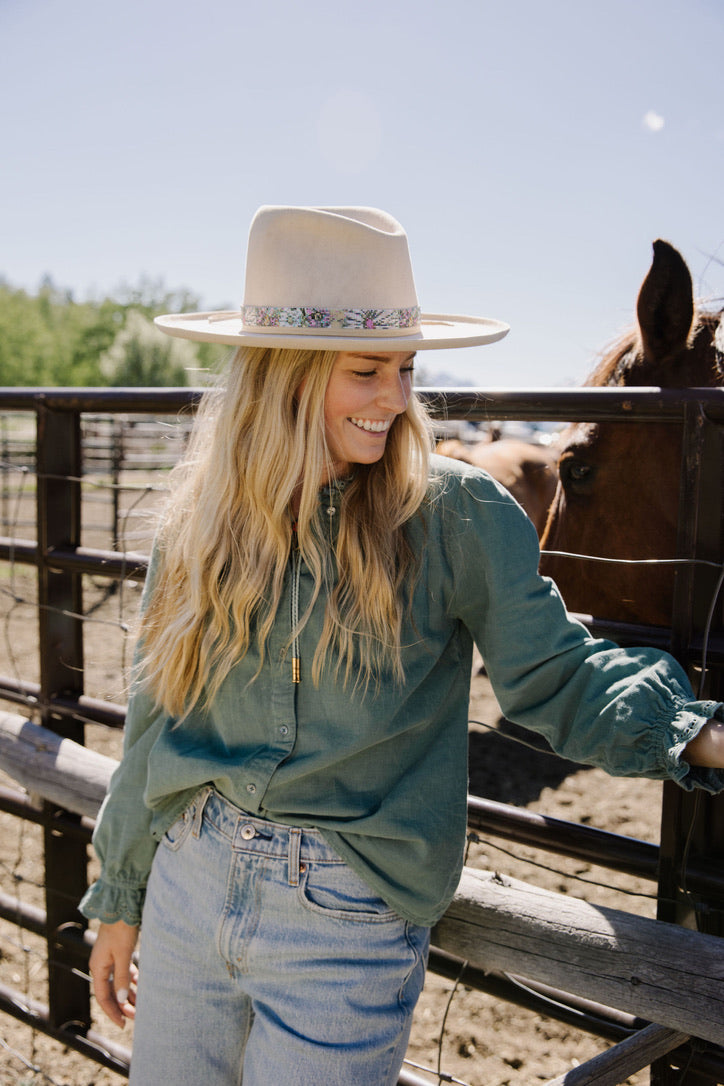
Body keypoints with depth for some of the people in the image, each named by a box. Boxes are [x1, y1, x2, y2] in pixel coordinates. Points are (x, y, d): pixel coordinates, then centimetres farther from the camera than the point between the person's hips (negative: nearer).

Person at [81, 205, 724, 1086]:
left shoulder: (456, 515, -12)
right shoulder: (199, 523, -2)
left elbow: (555, 674, -9)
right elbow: (155, 721, 7)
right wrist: (119, 901, 15)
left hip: (349, 921, -4)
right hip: (189, 880, 4)